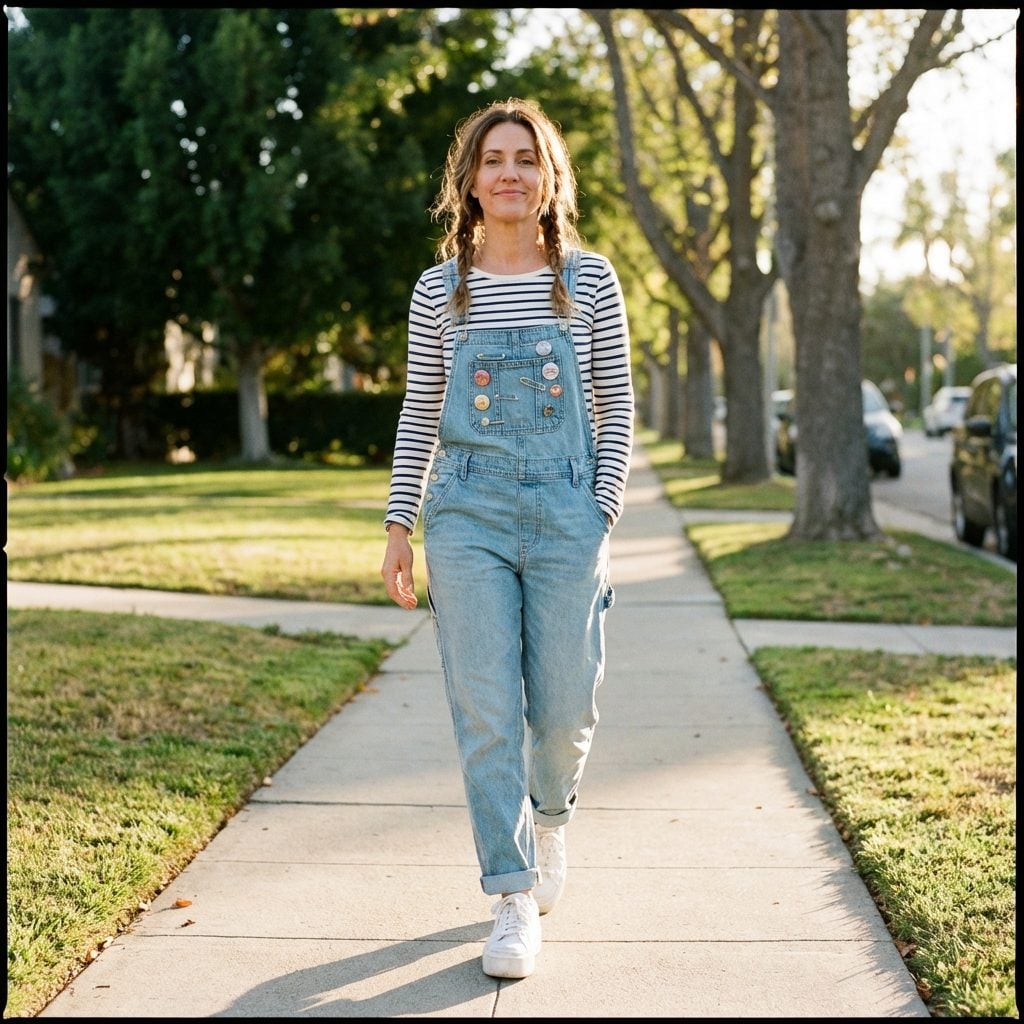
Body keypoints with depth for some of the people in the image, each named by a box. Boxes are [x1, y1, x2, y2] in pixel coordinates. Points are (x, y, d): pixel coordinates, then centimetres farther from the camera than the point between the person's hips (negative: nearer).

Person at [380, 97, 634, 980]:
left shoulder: (589, 282, 3)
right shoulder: (439, 291, 6)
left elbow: (617, 405, 5)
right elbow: (419, 415, 10)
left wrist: (605, 509, -4)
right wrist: (401, 524, 5)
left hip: (567, 508, 0)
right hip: (469, 508, 1)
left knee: (564, 707, 4)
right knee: (486, 711, -2)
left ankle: (551, 817, 38)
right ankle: (515, 900, 7)